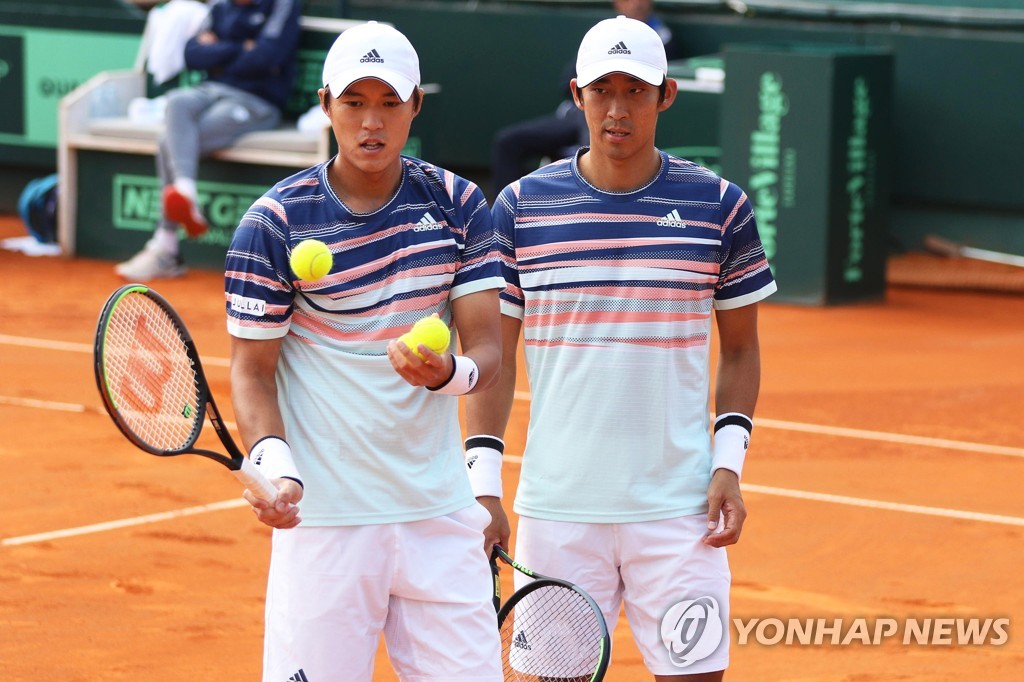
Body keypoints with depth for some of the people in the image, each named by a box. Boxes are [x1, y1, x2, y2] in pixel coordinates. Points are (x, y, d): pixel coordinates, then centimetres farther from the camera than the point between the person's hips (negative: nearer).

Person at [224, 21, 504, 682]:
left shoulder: (459, 204, 3)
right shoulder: (274, 222, -5)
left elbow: (488, 350, 0)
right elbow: (253, 369, -2)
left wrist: (447, 372, -23)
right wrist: (274, 466, -20)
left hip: (440, 513, 3)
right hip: (325, 516, -3)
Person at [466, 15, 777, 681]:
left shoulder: (719, 205, 2)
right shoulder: (520, 206, 2)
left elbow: (740, 348, 10)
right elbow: (494, 356, 6)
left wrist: (730, 462, -2)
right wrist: (484, 481, -2)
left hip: (680, 510, 0)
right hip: (556, 509, 0)